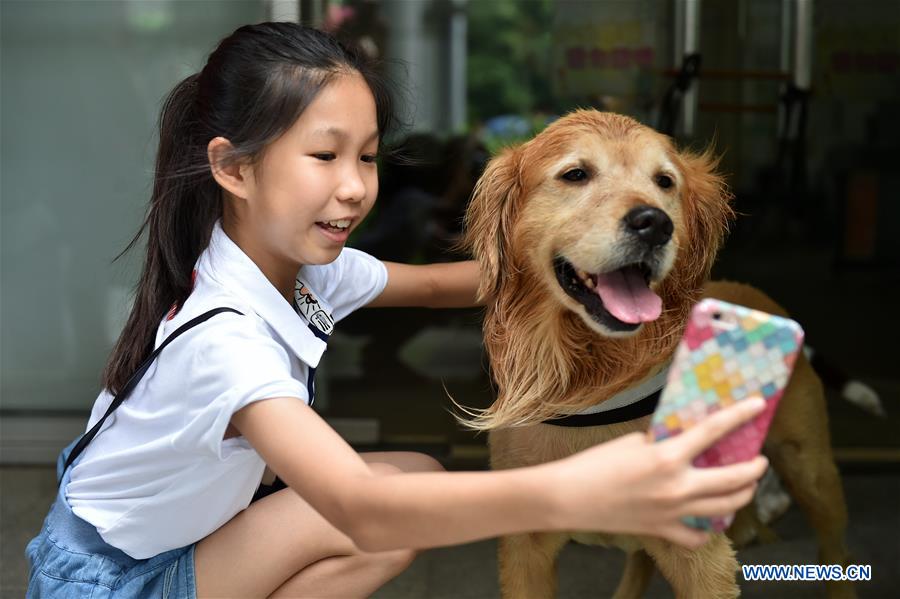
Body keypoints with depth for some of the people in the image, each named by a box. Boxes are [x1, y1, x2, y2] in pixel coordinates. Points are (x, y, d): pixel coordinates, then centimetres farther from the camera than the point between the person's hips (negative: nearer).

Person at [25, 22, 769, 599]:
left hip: (191, 528, 8)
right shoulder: (224, 336, -36)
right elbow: (364, 512, -50)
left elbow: (433, 283, 9)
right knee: (399, 505, -23)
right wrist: (570, 492, -67)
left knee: (420, 480, -6)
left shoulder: (310, 267, -10)